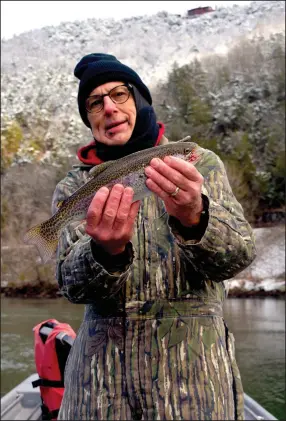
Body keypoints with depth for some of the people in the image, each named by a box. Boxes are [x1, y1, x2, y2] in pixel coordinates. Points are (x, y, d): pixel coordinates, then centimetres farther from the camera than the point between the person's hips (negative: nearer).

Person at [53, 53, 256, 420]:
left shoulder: (199, 163, 1)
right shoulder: (73, 187, 5)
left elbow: (238, 254, -10)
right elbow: (72, 284, -7)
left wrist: (194, 217, -31)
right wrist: (106, 252, -29)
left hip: (193, 362, -1)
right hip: (103, 361, 1)